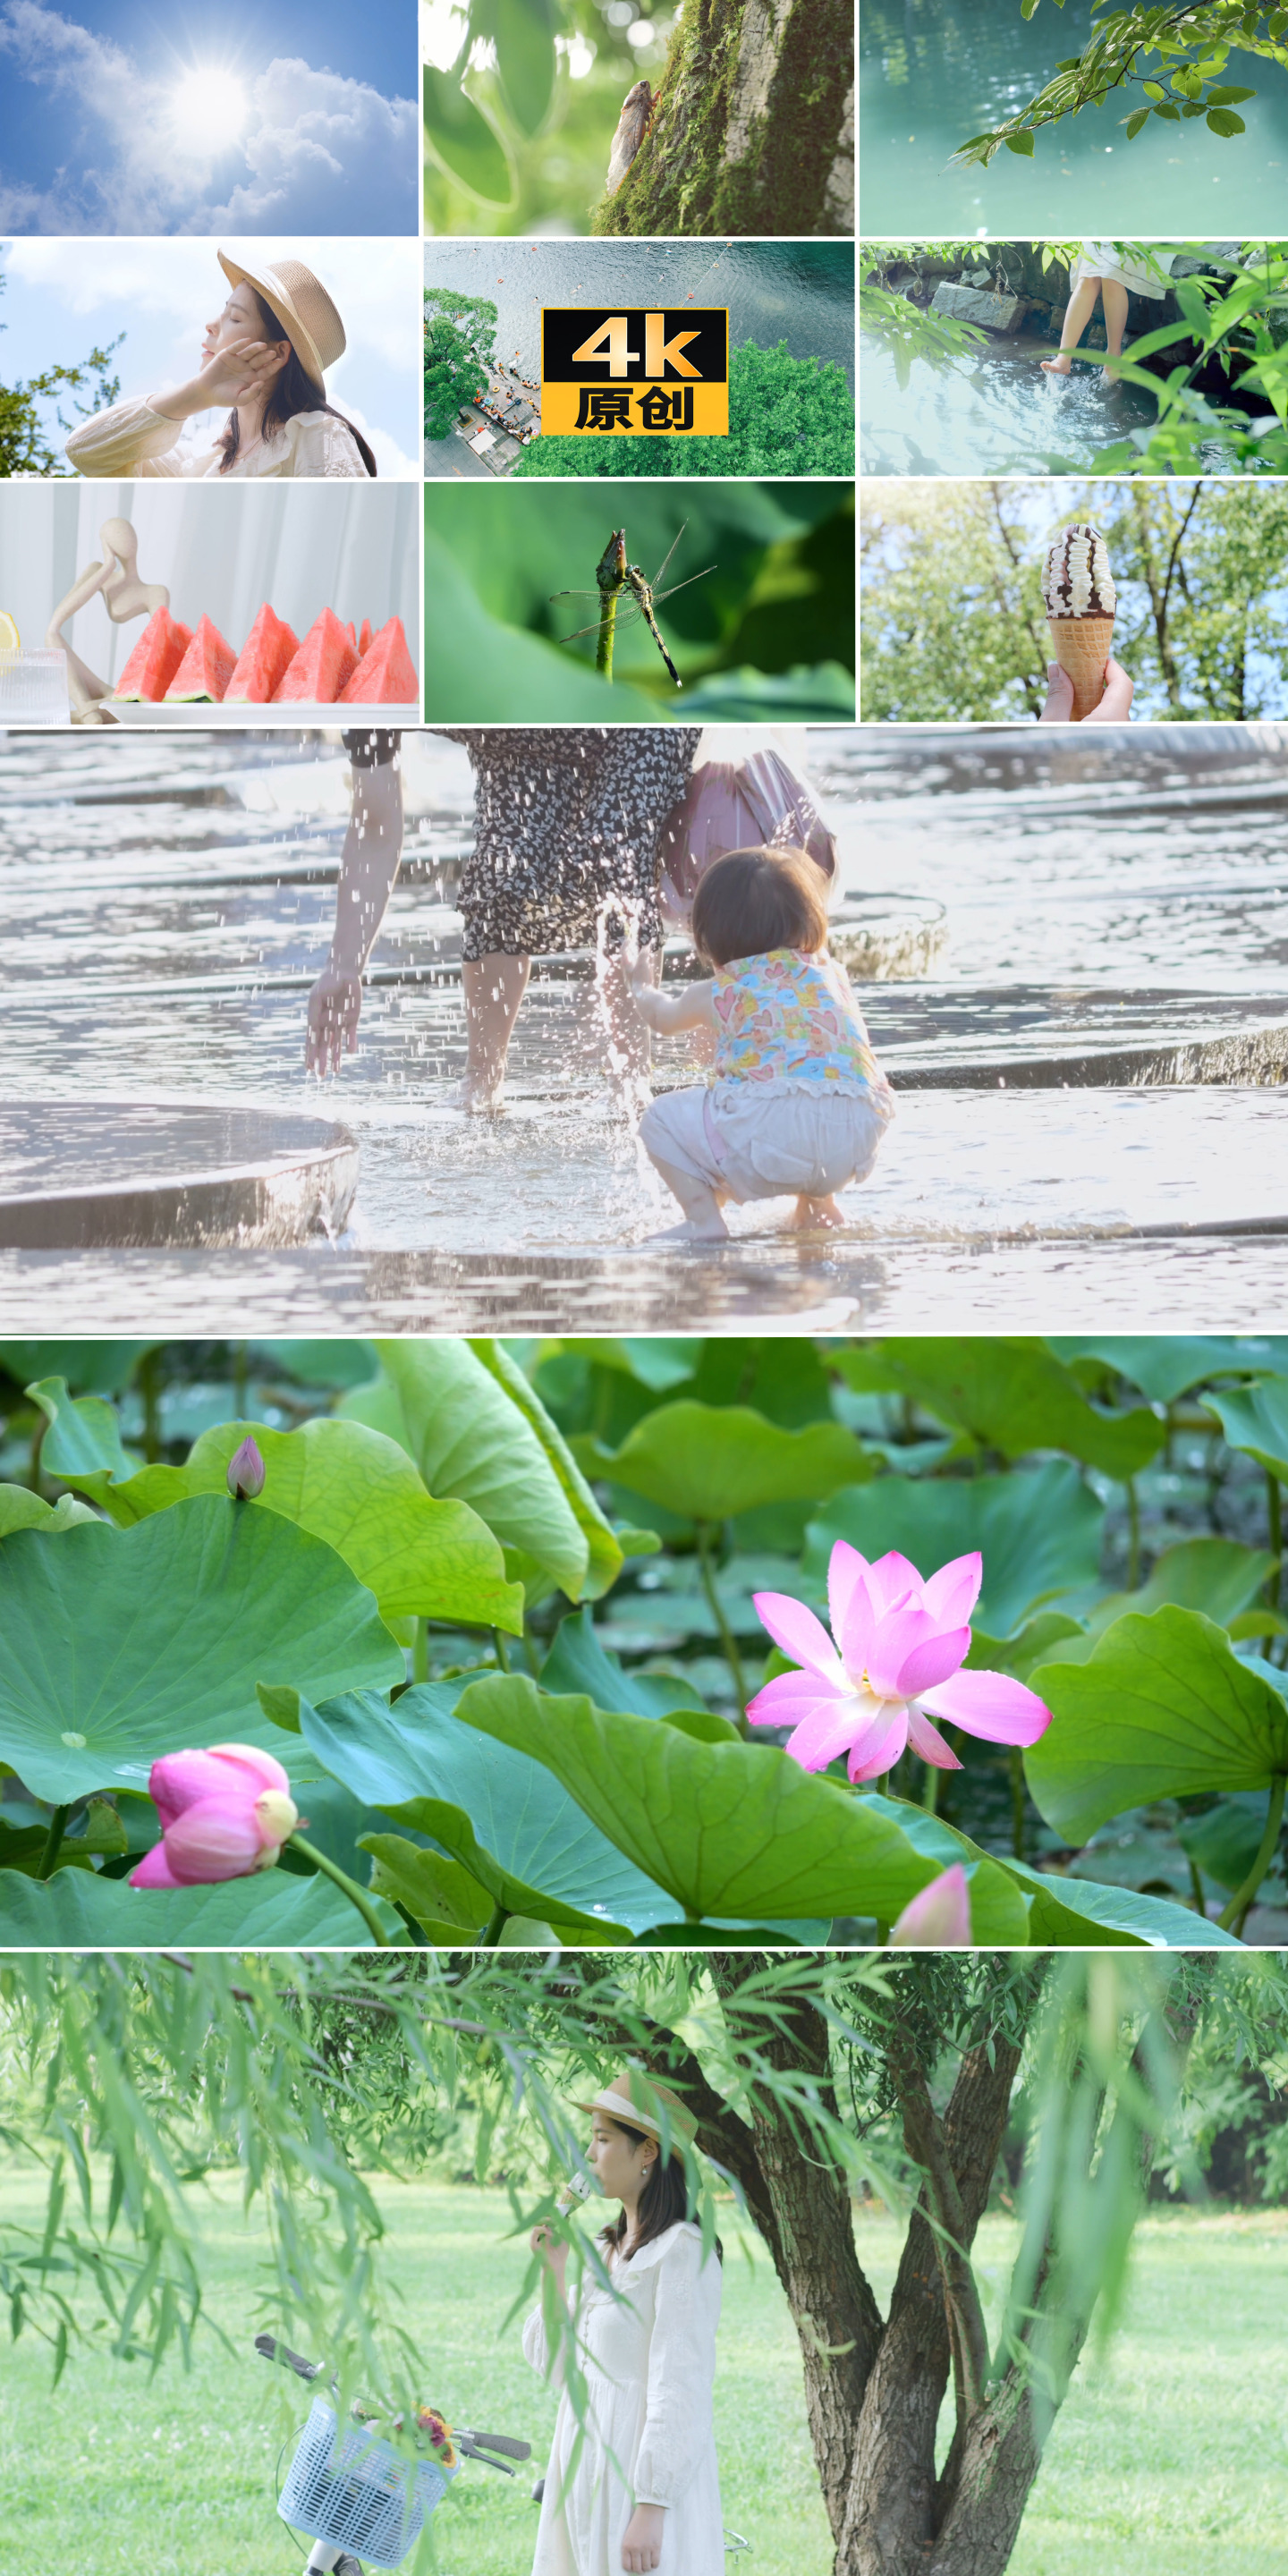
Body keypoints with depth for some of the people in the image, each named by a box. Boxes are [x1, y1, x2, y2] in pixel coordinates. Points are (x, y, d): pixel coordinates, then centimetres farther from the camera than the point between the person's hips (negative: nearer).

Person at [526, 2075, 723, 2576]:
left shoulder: (682, 2251, -12)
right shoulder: (610, 2248, 14)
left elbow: (679, 2389, -18)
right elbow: (558, 2367, 17)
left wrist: (651, 2510, -22)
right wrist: (553, 2272, 5)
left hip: (643, 2476, -9)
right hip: (588, 2469, 9)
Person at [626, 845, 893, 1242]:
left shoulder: (720, 993, 14)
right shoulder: (832, 976, 23)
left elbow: (661, 1015, 38)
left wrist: (641, 990, 62)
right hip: (858, 1139, 5)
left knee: (661, 1122, 13)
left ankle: (703, 1219, 2)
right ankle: (817, 1207, 34)